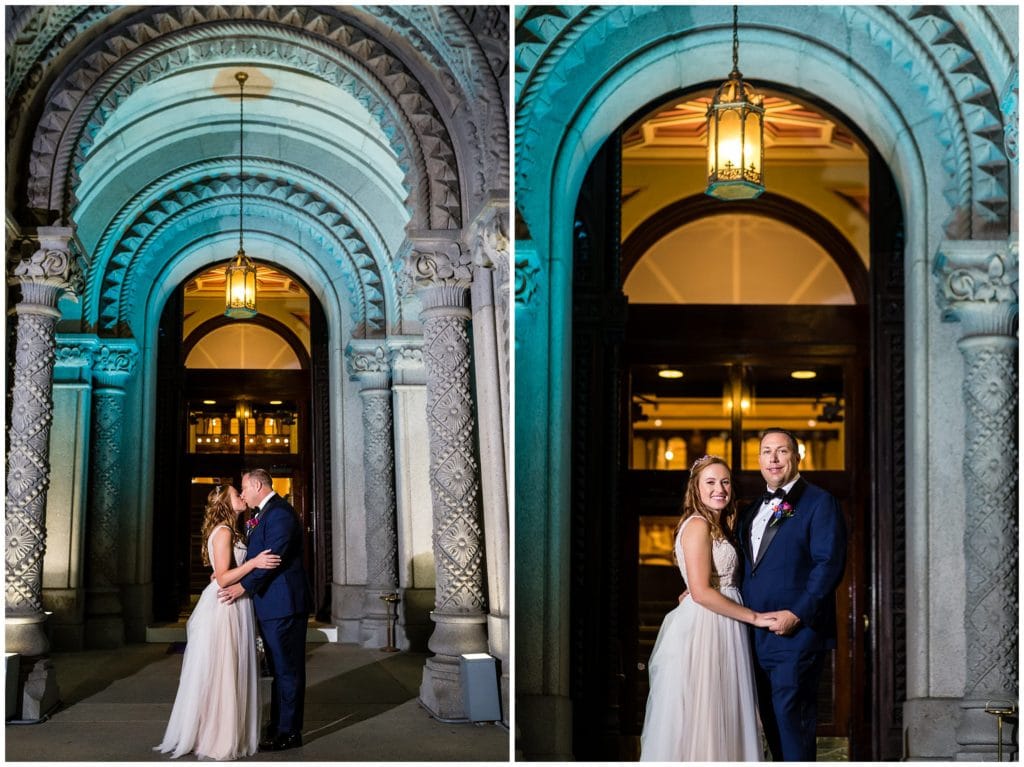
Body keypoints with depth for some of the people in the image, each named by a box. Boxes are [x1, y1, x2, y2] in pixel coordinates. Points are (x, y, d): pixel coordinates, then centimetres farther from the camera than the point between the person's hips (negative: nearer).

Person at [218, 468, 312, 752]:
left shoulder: (279, 513, -16)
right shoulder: (266, 513, 17)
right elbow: (260, 556, 20)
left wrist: (243, 586, -19)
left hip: (283, 604, -11)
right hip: (272, 605, 11)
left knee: (287, 669, -3)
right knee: (279, 669, 17)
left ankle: (288, 733, 2)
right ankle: (278, 726, 26)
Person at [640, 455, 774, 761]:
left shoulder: (717, 527, 17)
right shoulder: (697, 525, -12)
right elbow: (702, 593, -19)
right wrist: (754, 617, -15)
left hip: (721, 633, 9)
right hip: (702, 631, -9)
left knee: (720, 719, 10)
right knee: (699, 720, -4)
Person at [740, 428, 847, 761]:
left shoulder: (819, 503, -5)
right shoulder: (755, 509, 19)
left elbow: (829, 565, -13)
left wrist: (797, 614, -21)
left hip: (797, 633, -7)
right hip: (758, 635, 8)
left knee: (791, 718, -9)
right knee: (771, 719, 11)